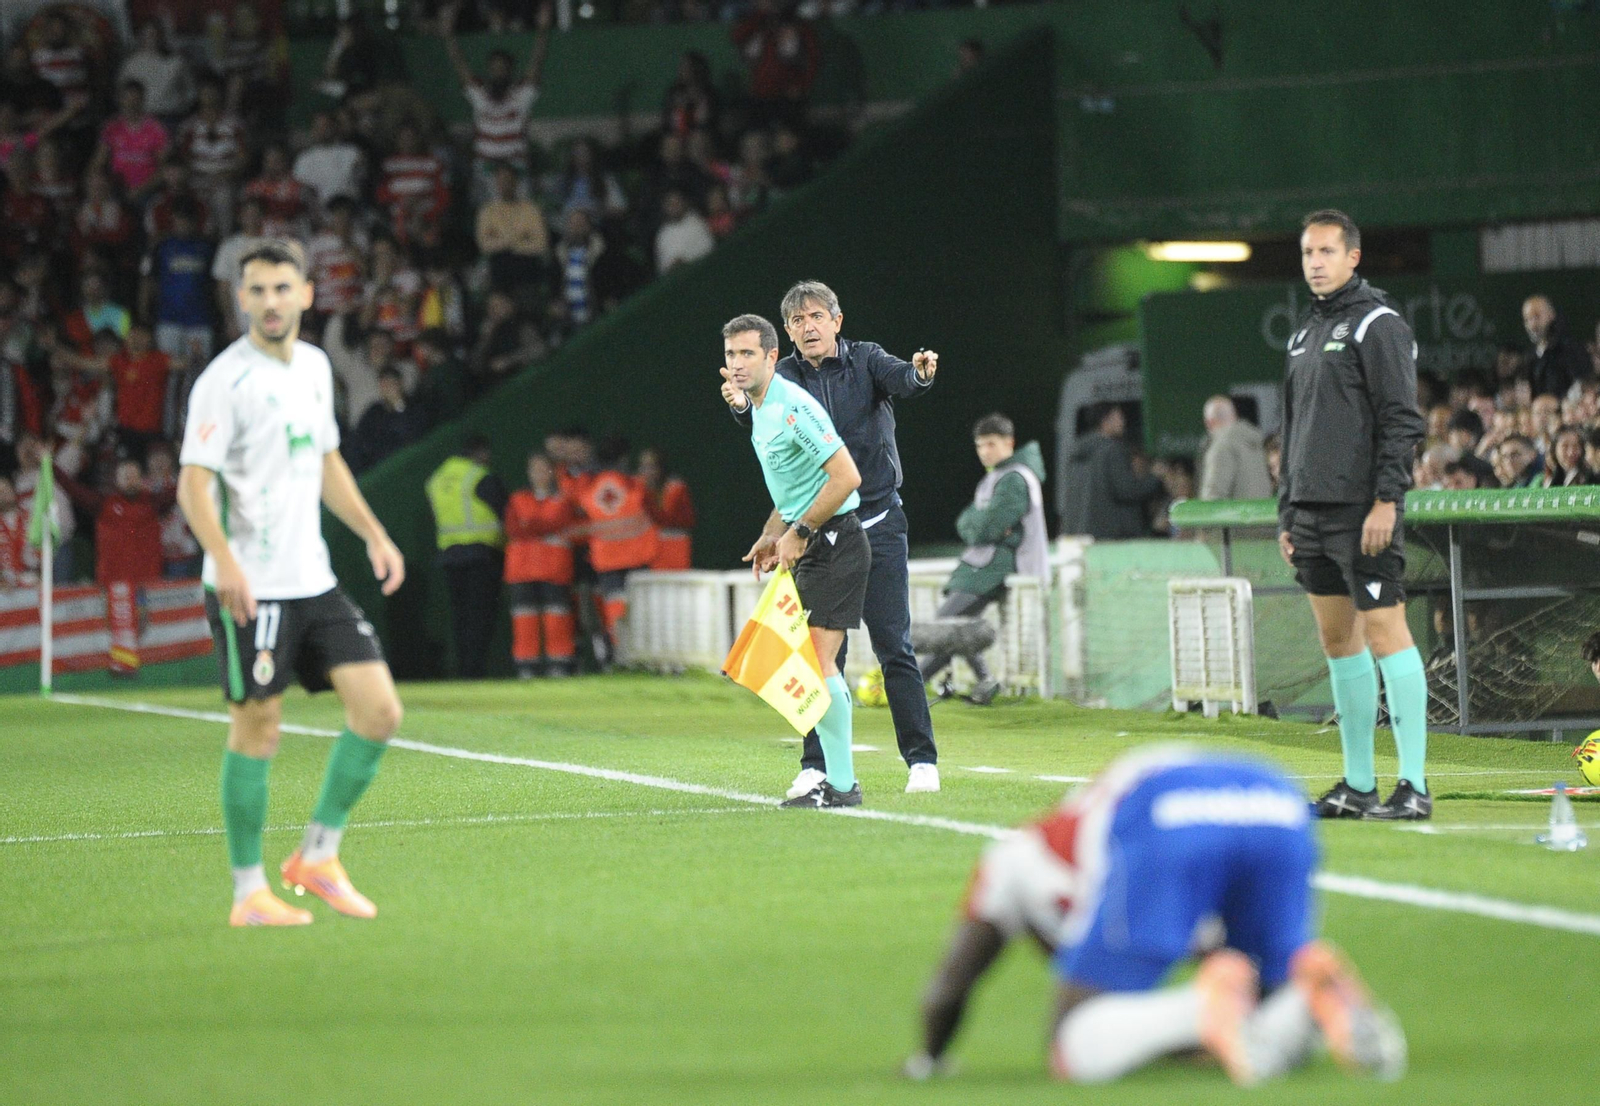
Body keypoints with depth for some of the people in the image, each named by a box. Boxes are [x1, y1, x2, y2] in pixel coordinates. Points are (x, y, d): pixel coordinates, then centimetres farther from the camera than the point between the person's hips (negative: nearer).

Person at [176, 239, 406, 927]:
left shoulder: (314, 367, 12)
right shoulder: (225, 380, -11)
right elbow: (193, 483, -16)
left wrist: (373, 534, 18)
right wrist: (225, 561, -30)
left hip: (313, 581, 7)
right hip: (249, 587, -7)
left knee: (379, 710, -1)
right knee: (256, 733, -3)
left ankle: (317, 856, 13)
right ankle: (249, 894, 7)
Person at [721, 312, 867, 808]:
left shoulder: (793, 408, -18)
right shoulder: (760, 409, 13)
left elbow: (846, 476, -22)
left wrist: (798, 534, -16)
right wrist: (772, 536, 14)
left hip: (835, 541, -10)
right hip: (811, 548, 10)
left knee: (818, 661, -13)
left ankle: (840, 785, -11)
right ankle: (836, 777, 12)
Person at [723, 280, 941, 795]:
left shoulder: (865, 360, -1)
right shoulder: (784, 378, 0)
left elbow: (897, 378, -22)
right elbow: (764, 414, -19)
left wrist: (920, 373, -46)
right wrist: (742, 405, -43)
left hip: (877, 524, -1)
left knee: (894, 647, -1)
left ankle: (922, 759, 3)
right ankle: (816, 766, 9)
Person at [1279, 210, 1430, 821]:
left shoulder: (1378, 324, -6)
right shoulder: (1305, 333, 19)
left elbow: (1402, 420, -13)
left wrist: (1385, 501, -19)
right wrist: (1288, 512, 19)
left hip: (1363, 511, -8)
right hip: (1312, 512, 8)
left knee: (1384, 632, -11)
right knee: (1337, 640, 9)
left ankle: (1414, 784, -11)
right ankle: (1358, 784, 13)